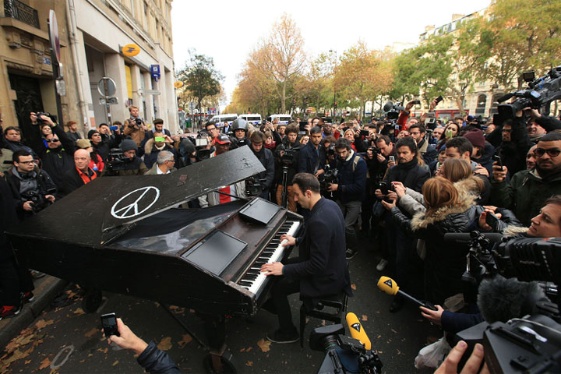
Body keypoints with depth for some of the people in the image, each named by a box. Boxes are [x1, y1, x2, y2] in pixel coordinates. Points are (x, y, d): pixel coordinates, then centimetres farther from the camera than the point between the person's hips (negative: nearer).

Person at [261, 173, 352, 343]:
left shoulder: (318, 221, -34)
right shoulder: (329, 204, -4)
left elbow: (318, 265, -31)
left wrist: (284, 270, -24)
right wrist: (297, 240, 13)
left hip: (326, 278, -9)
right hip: (333, 266, 10)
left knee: (277, 288, -1)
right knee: (284, 265, 19)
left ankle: (288, 332, 21)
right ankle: (275, 305, 41)